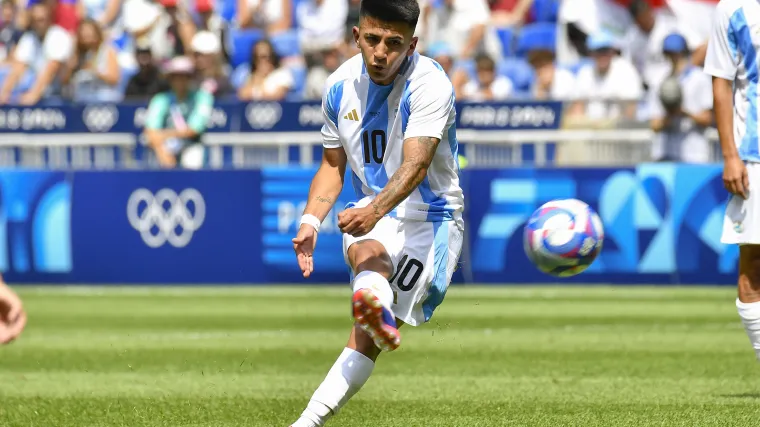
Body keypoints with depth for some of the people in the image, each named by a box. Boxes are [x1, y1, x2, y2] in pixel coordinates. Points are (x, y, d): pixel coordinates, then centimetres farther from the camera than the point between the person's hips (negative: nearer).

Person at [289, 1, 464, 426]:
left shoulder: (430, 84, -19)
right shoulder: (341, 86, 1)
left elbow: (415, 164, -33)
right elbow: (333, 165, 15)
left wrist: (375, 210, -50)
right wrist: (311, 221, -2)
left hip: (430, 218, -2)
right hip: (369, 217, 2)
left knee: (367, 335, -16)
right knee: (369, 256, -37)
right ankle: (374, 307, -70)